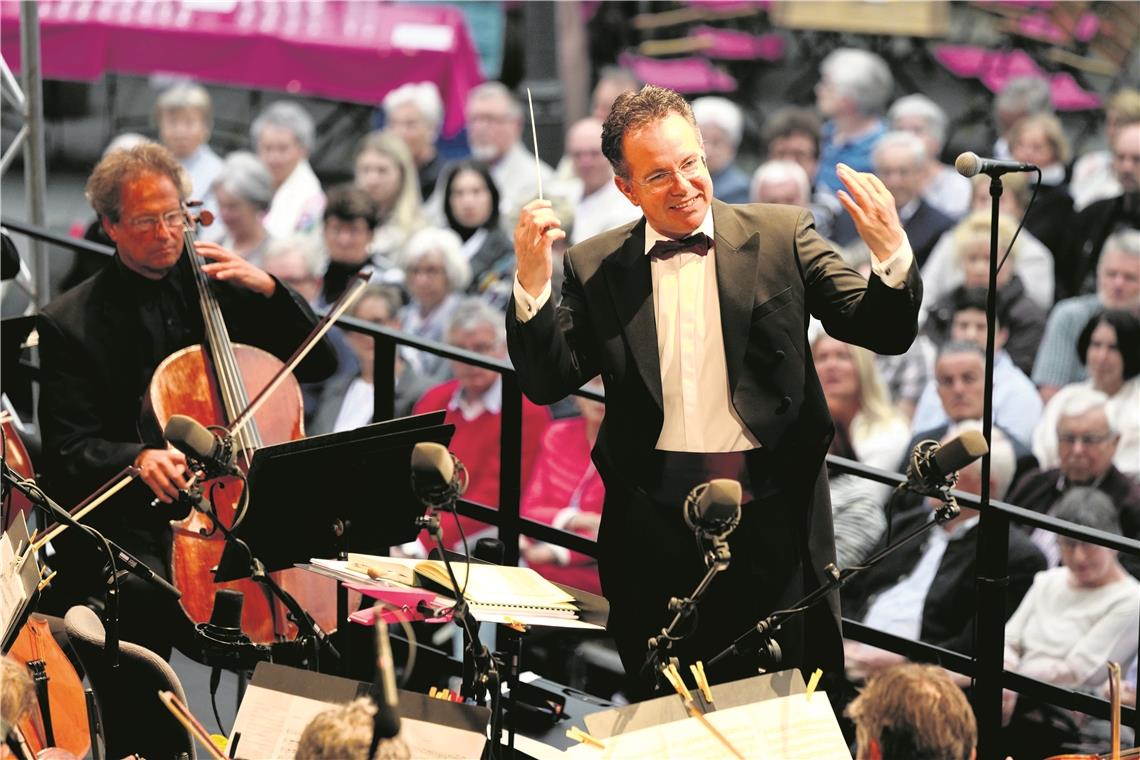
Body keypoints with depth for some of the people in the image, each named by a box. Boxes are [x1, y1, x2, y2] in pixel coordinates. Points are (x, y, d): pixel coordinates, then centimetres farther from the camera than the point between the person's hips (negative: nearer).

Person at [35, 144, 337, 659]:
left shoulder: (213, 286, 13)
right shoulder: (68, 324, 0)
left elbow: (319, 364, 12)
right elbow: (71, 451, -5)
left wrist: (268, 289, -2)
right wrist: (138, 458, -25)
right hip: (128, 518, -4)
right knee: (142, 591, -34)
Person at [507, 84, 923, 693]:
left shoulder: (782, 236, 3)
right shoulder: (596, 268, 6)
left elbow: (885, 333, -2)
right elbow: (547, 382, 0)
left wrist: (891, 256, -22)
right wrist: (532, 283, -14)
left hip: (773, 514, -1)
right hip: (653, 522, 1)